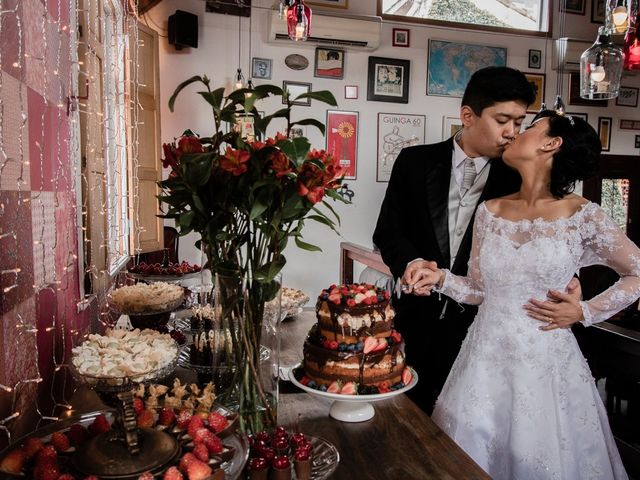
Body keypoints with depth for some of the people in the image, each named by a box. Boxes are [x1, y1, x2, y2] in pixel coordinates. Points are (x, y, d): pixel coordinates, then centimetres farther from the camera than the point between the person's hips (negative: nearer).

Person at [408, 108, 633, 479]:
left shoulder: (583, 217, -9)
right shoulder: (489, 212, 2)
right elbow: (480, 290, 8)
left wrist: (583, 312, -5)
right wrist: (441, 279, -9)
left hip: (545, 361, -2)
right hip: (487, 359, 3)